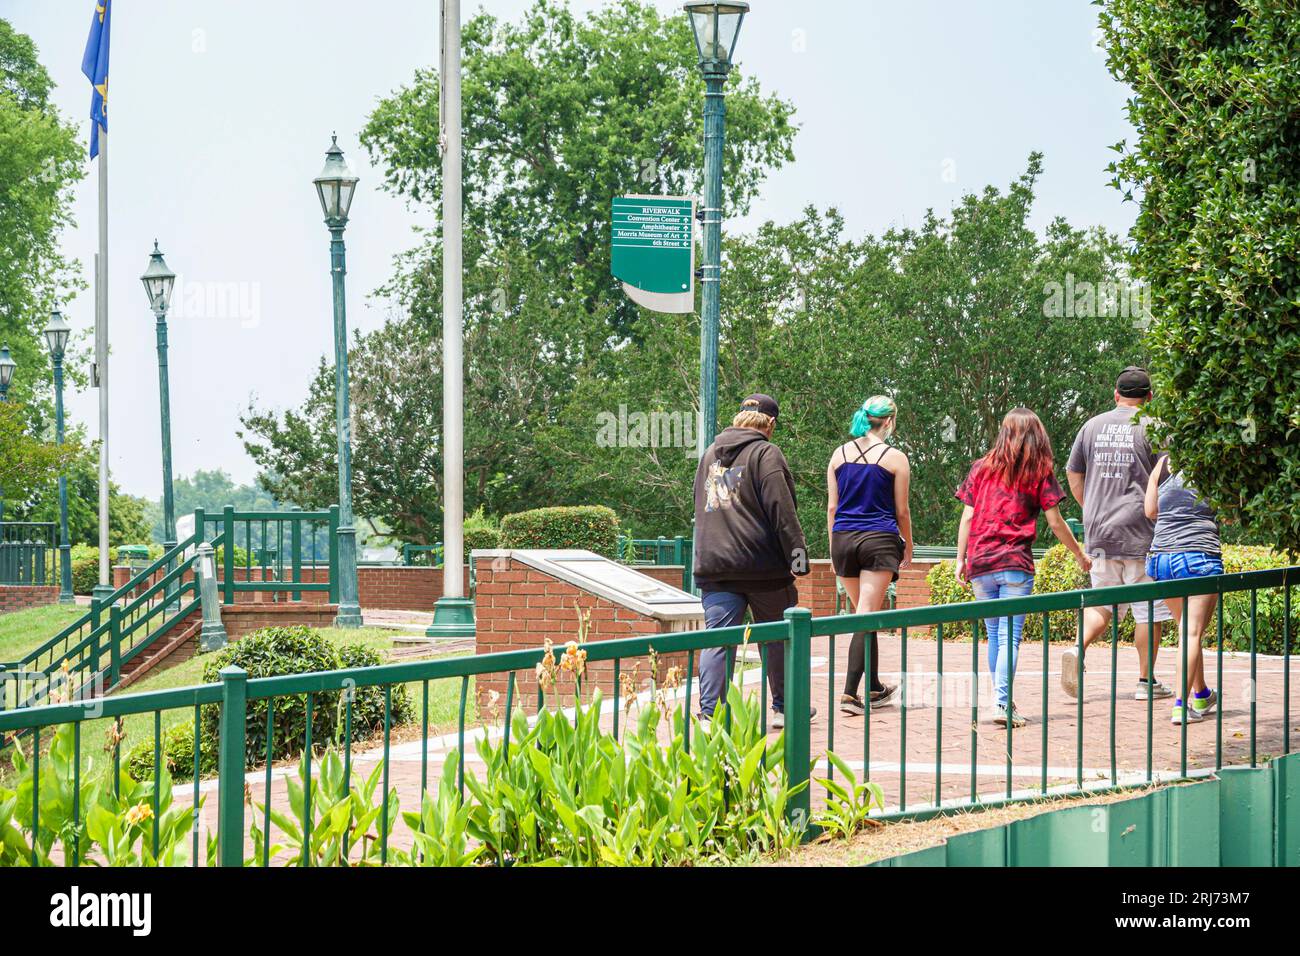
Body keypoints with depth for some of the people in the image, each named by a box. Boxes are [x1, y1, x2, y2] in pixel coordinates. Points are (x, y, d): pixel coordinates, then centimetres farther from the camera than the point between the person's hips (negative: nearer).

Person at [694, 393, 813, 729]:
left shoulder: (711, 453, 15)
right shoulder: (765, 453, -7)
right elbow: (781, 510, -14)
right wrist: (797, 553, -13)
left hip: (714, 564, 5)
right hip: (762, 563, -5)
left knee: (718, 639, -1)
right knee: (777, 637, 10)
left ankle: (708, 713, -10)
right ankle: (784, 707, 20)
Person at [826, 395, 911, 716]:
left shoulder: (839, 455, 7)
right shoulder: (895, 458, -3)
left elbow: (831, 507, 8)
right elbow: (901, 511, 2)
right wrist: (908, 549, 14)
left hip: (843, 538, 4)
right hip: (880, 540, -4)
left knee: (864, 616, 17)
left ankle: (875, 689, 25)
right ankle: (849, 693, -15)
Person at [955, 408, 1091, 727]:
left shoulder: (981, 468, 10)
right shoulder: (1039, 473, 3)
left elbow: (967, 517, 6)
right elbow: (1055, 523, 3)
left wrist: (961, 560, 11)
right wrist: (1080, 556, 15)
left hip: (980, 563, 3)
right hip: (1016, 563, -3)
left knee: (994, 633, 14)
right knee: (1010, 635, -4)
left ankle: (1001, 699, 17)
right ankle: (1002, 703, -16)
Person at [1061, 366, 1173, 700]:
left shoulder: (1092, 426, 9)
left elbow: (1073, 475, 15)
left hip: (1098, 533, 4)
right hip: (1141, 533, -4)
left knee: (1102, 603, 14)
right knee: (1149, 609, 5)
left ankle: (1078, 651, -11)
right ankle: (1146, 680, 7)